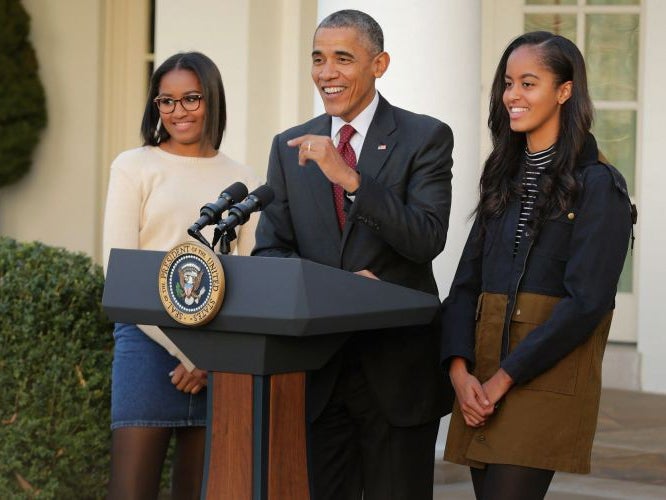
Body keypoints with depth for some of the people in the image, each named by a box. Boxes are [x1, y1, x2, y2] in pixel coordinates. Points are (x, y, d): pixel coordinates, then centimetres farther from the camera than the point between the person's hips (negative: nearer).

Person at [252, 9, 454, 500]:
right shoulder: (290, 147, 9)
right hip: (315, 367, 3)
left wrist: (349, 178, -25)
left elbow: (428, 240, -15)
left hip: (396, 367, -3)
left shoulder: (425, 137, -2)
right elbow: (269, 250, 4)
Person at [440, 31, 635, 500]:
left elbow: (585, 301, -13)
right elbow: (466, 282, 11)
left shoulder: (599, 185, -5)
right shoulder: (505, 180, 16)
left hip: (547, 383, -6)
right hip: (484, 383, 6)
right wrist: (460, 369, -5)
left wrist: (505, 377, -15)